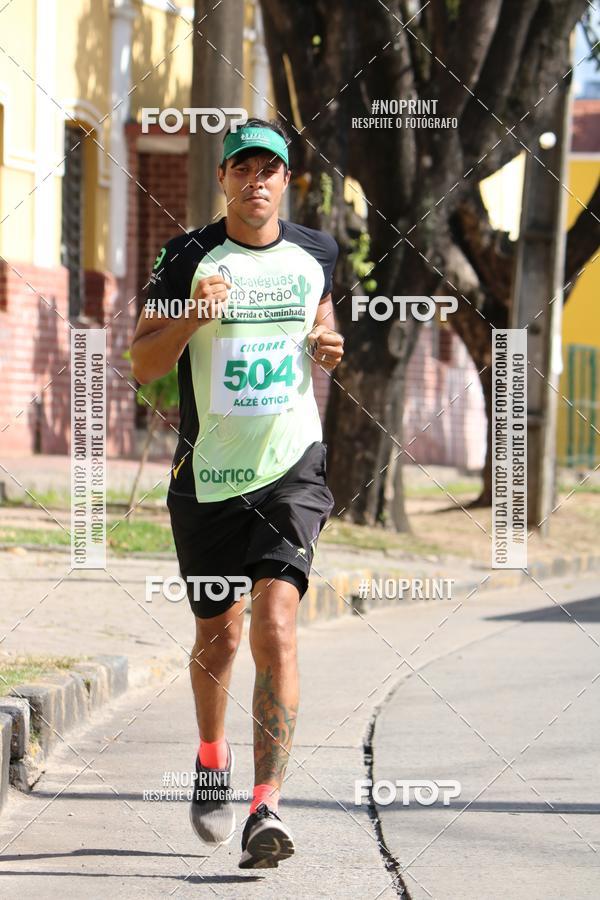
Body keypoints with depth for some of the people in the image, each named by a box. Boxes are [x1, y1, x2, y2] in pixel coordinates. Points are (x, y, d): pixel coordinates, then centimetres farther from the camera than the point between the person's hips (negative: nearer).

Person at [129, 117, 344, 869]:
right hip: (208, 473, 0)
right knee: (217, 638, 12)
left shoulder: (316, 254, 5)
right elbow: (142, 364, -4)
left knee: (275, 628, -16)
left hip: (291, 468, 0)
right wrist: (194, 314, -22)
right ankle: (212, 759, 42)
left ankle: (266, 811, -18)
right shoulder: (188, 257, -4)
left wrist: (328, 349, 3)